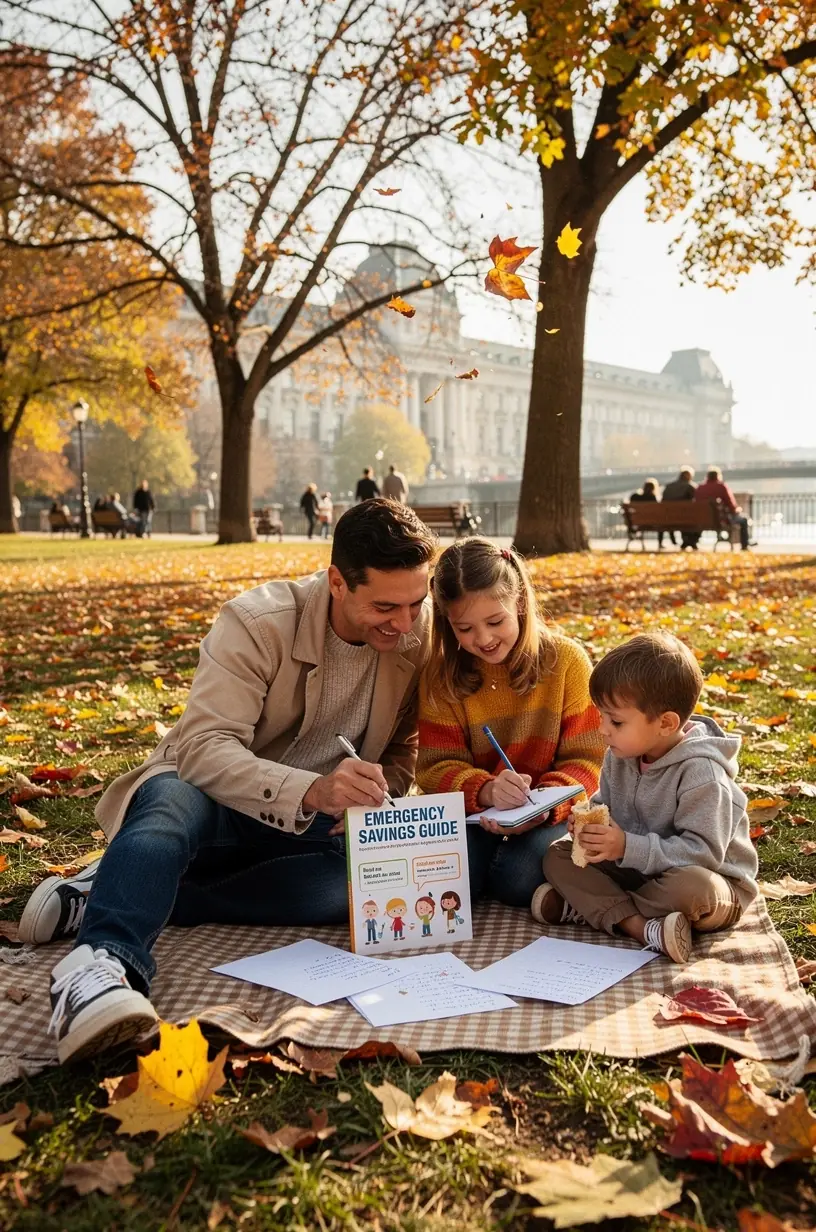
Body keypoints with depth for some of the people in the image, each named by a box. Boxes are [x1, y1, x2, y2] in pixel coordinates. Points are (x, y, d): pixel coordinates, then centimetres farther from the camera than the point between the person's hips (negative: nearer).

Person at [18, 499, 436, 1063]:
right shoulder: (258, 622, -20)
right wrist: (309, 790, -48)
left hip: (315, 824, 3)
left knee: (379, 875, -30)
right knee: (173, 804, -37)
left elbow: (402, 751, 4)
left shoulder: (421, 632, -8)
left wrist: (375, 803, -19)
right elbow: (205, 748, -30)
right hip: (212, 797, -3)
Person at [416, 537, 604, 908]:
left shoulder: (567, 660, -7)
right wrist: (486, 790, -28)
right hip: (473, 812, 2)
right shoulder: (442, 676, -3)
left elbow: (585, 759, -6)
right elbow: (437, 766, -6)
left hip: (550, 813, -1)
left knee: (518, 878, -30)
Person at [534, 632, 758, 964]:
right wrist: (590, 822, -14)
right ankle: (640, 926, -27)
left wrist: (629, 848, -34)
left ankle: (584, 905, -23)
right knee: (557, 856, -9)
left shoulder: (700, 773, -25)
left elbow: (703, 851, -28)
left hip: (708, 878, -7)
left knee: (692, 888, -41)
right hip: (636, 868, 7)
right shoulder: (621, 754, -4)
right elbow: (605, 803, 10)